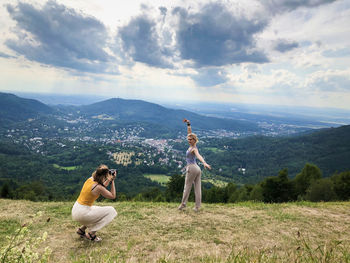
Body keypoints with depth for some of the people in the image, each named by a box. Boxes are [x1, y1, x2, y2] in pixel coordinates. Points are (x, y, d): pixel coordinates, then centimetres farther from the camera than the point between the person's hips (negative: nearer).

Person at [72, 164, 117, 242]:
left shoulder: (90, 179, 1)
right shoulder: (98, 187, -21)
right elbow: (113, 196, -7)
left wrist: (110, 179, 15)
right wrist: (112, 181, -5)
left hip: (75, 210, 8)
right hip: (82, 213, -8)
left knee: (102, 211, 25)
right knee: (111, 211, -4)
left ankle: (81, 229, 22)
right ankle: (91, 234, 1)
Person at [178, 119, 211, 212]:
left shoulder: (194, 149, -14)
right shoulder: (192, 145, 9)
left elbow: (199, 156, -35)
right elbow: (189, 133, 17)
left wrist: (204, 163, -52)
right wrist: (188, 124, 15)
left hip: (191, 168, -8)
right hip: (197, 169, 8)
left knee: (187, 187, 6)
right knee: (197, 188, 4)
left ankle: (183, 204, 17)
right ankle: (197, 207, 8)